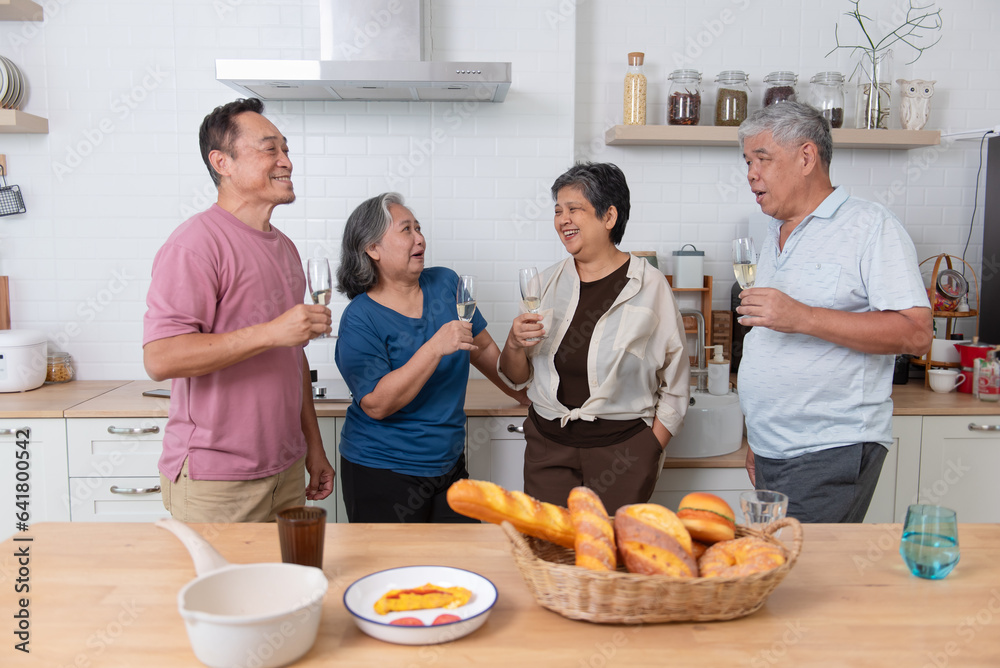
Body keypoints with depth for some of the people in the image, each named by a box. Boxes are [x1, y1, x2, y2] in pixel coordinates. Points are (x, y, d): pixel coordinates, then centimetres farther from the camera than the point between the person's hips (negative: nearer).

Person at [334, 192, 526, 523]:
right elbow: (376, 404, -23)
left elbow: (484, 348, 14)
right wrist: (436, 347, -29)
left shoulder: (446, 284, 3)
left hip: (450, 462, 5)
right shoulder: (360, 319, -13)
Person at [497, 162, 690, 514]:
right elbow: (516, 379, 9)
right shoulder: (548, 281, 5)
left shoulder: (650, 286, -5)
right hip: (548, 443, 3)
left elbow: (676, 386, 0)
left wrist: (649, 455, -4)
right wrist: (515, 343, -11)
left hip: (622, 445, -3)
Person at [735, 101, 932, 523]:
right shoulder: (775, 236, 18)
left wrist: (802, 318, -23)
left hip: (831, 454, -7)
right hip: (773, 453, 7)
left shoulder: (870, 226, -6)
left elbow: (915, 333, -16)